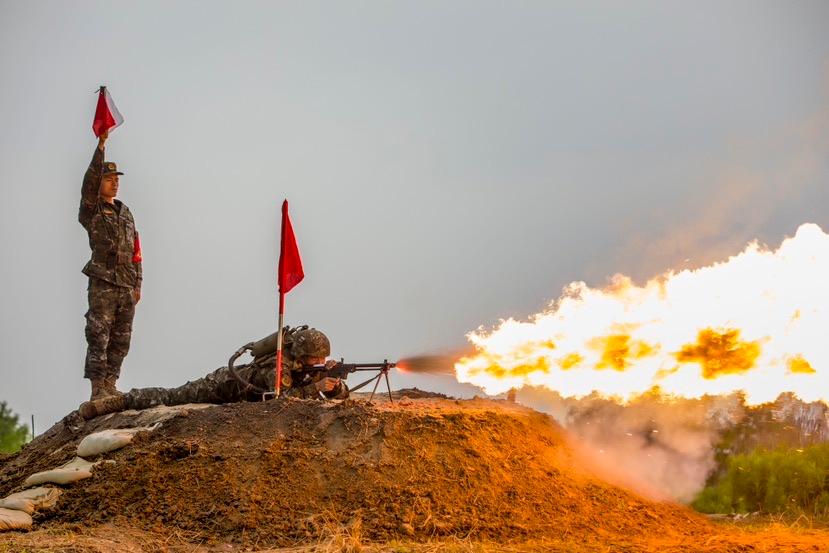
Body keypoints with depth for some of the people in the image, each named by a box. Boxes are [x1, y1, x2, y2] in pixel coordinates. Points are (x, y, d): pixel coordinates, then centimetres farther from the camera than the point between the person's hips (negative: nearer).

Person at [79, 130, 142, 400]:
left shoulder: (125, 212, 19)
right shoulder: (91, 211, 2)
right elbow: (90, 180, -16)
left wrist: (137, 284, 13)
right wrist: (101, 145, -24)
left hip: (127, 285, 6)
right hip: (102, 283, -6)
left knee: (121, 340, 7)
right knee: (99, 337, -8)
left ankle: (110, 386, 13)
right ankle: (97, 390, -7)